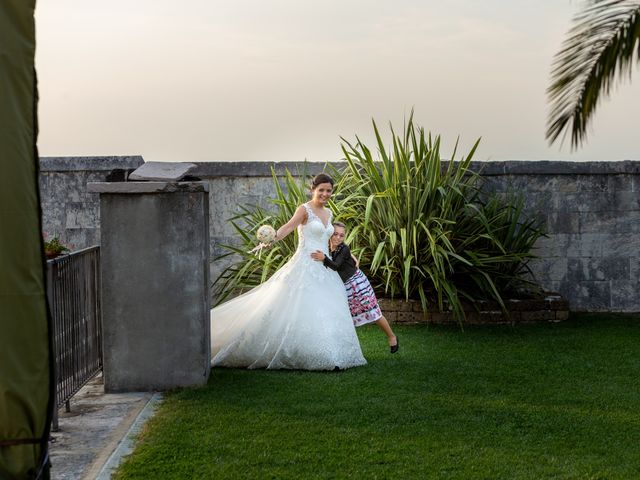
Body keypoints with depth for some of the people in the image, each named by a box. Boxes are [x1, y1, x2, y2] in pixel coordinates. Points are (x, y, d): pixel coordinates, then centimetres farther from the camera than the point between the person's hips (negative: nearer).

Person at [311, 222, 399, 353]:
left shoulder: (344, 249, -20)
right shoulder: (326, 249, -3)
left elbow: (335, 266, -35)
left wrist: (324, 258, -52)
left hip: (357, 283, -5)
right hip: (341, 287, 5)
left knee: (373, 312, 4)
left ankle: (391, 337, 23)